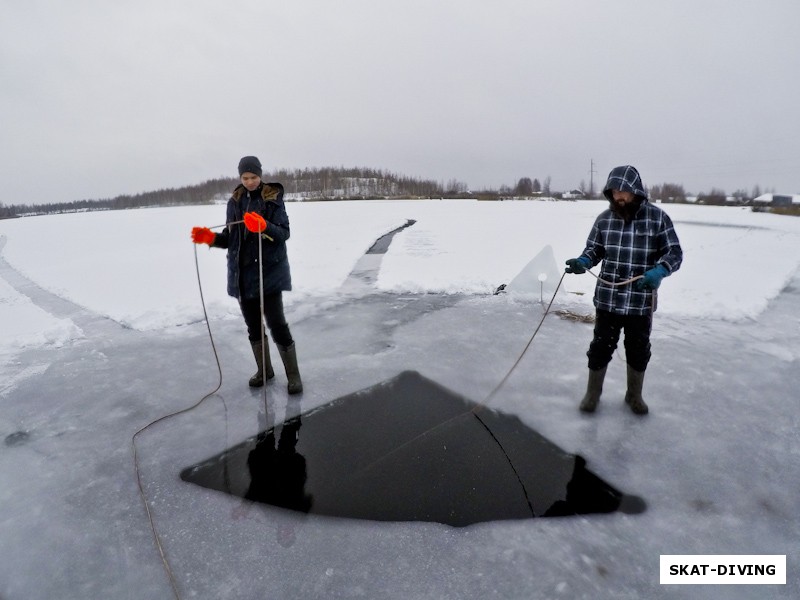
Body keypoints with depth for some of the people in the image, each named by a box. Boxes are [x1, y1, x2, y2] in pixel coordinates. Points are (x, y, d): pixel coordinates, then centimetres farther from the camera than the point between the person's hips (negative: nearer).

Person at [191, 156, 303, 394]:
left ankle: (293, 374, 7)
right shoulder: (235, 202, 9)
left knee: (276, 324, -7)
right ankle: (264, 370, 30)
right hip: (242, 272, 5)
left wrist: (264, 226, -32)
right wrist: (211, 238, -6)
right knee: (253, 324, 13)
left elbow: (284, 232, -14)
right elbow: (230, 238, 12)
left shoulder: (273, 198, -5)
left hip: (269, 271, -5)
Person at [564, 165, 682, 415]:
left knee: (638, 350, 15)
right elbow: (594, 249, 8)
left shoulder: (657, 217, -7)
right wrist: (582, 262, -14)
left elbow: (674, 253, -6)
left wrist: (659, 271, -25)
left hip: (641, 300, -1)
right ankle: (593, 393, 28)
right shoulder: (604, 218, 0)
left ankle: (634, 395, 37)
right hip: (607, 298, 1)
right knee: (600, 347, 9)